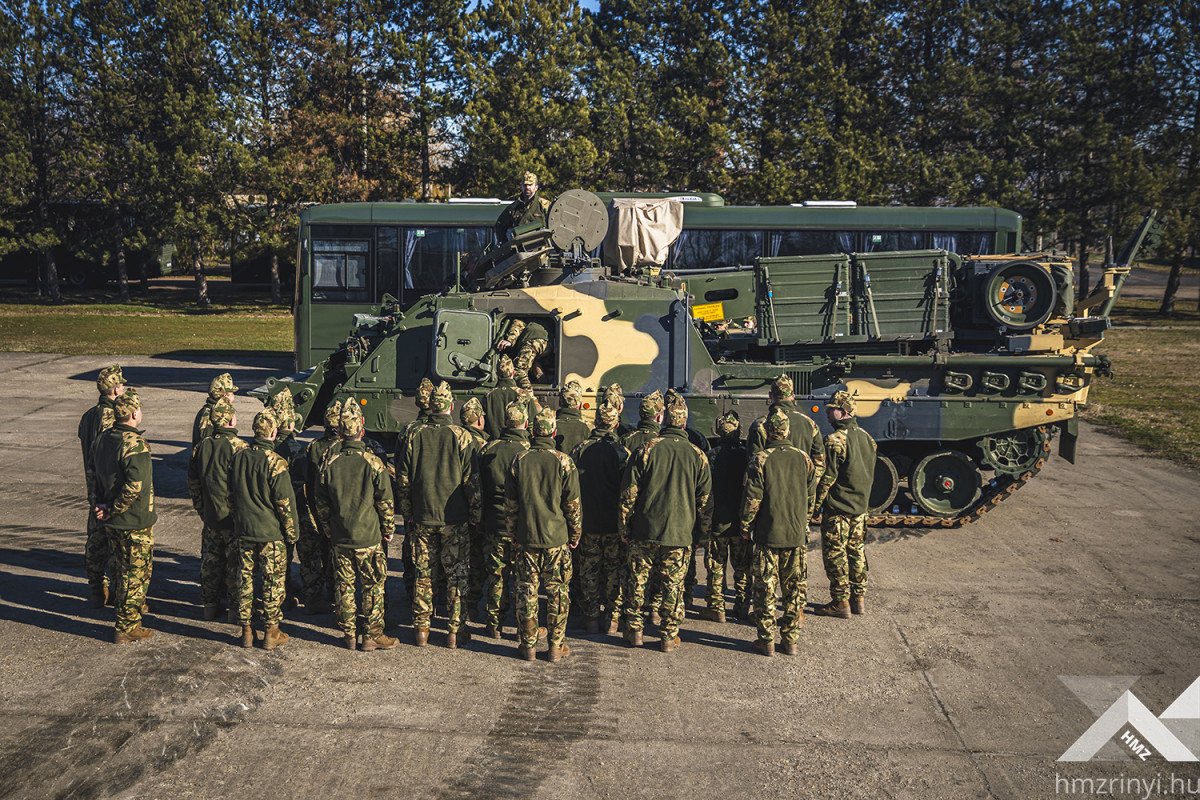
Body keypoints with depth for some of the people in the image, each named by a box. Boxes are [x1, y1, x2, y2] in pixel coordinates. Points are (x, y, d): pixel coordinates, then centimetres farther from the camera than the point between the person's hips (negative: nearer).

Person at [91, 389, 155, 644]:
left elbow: (94, 474, 11)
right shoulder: (136, 444, -23)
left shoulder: (102, 439, 4)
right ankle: (126, 629, 11)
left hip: (112, 522, 8)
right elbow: (134, 485, -28)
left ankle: (137, 606, 42)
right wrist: (114, 510, -16)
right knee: (136, 573, 4)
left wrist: (101, 503, 7)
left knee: (126, 567, 24)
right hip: (136, 521, -8)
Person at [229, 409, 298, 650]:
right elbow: (285, 501, -15)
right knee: (273, 582, 6)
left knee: (245, 579, 13)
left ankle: (246, 631, 22)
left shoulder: (238, 457, 1)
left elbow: (230, 495, 11)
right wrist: (291, 531, -3)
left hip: (243, 531, 5)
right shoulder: (275, 462, -18)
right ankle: (271, 633, 12)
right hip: (271, 533, -5)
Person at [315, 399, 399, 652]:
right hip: (369, 537, -3)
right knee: (373, 587, 7)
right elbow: (385, 502, -8)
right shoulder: (373, 462, -13)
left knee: (344, 586, 12)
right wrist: (388, 530, 6)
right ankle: (372, 636, 13)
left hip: (340, 538, 3)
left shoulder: (329, 463, -3)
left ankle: (349, 635, 20)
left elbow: (321, 505, 5)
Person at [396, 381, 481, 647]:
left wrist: (407, 516, 12)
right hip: (455, 519, -2)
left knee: (423, 574, 12)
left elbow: (403, 481, 3)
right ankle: (454, 630, 12)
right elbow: (472, 483, -8)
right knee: (456, 575, 8)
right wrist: (475, 517, 1)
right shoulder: (462, 438, -9)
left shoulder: (415, 438, -1)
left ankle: (421, 629, 19)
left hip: (422, 518, 2)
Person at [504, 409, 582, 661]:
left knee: (526, 591, 9)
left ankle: (528, 645, 16)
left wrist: (512, 534, 15)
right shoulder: (564, 462, -7)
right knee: (557, 592, 7)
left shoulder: (519, 460, -1)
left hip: (526, 537, 2)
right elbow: (573, 504, -4)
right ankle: (556, 646, 13)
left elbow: (510, 503, 5)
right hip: (557, 538, -2)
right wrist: (575, 535, 8)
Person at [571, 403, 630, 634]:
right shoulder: (621, 451, -12)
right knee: (614, 571, 9)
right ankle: (612, 619, 14)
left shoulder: (580, 450, -4)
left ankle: (591, 618, 18)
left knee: (589, 572, 12)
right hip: (615, 523, -2)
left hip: (587, 522, 2)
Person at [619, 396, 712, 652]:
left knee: (636, 581, 13)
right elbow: (705, 498, 5)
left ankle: (634, 630, 20)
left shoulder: (646, 449, -5)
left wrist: (624, 525, 5)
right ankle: (669, 636, 15)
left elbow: (629, 492, -4)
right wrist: (704, 527, 18)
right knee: (673, 585, 9)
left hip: (645, 529, -1)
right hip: (680, 534, 1)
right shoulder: (697, 455, 0)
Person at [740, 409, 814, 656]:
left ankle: (767, 641, 10)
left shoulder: (761, 459, -11)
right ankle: (792, 639, 16)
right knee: (795, 589, 12)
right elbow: (808, 493, 12)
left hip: (768, 534, -3)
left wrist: (745, 527, 1)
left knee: (766, 589, 5)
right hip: (797, 534, 3)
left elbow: (752, 498, -11)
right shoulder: (802, 458, 1)